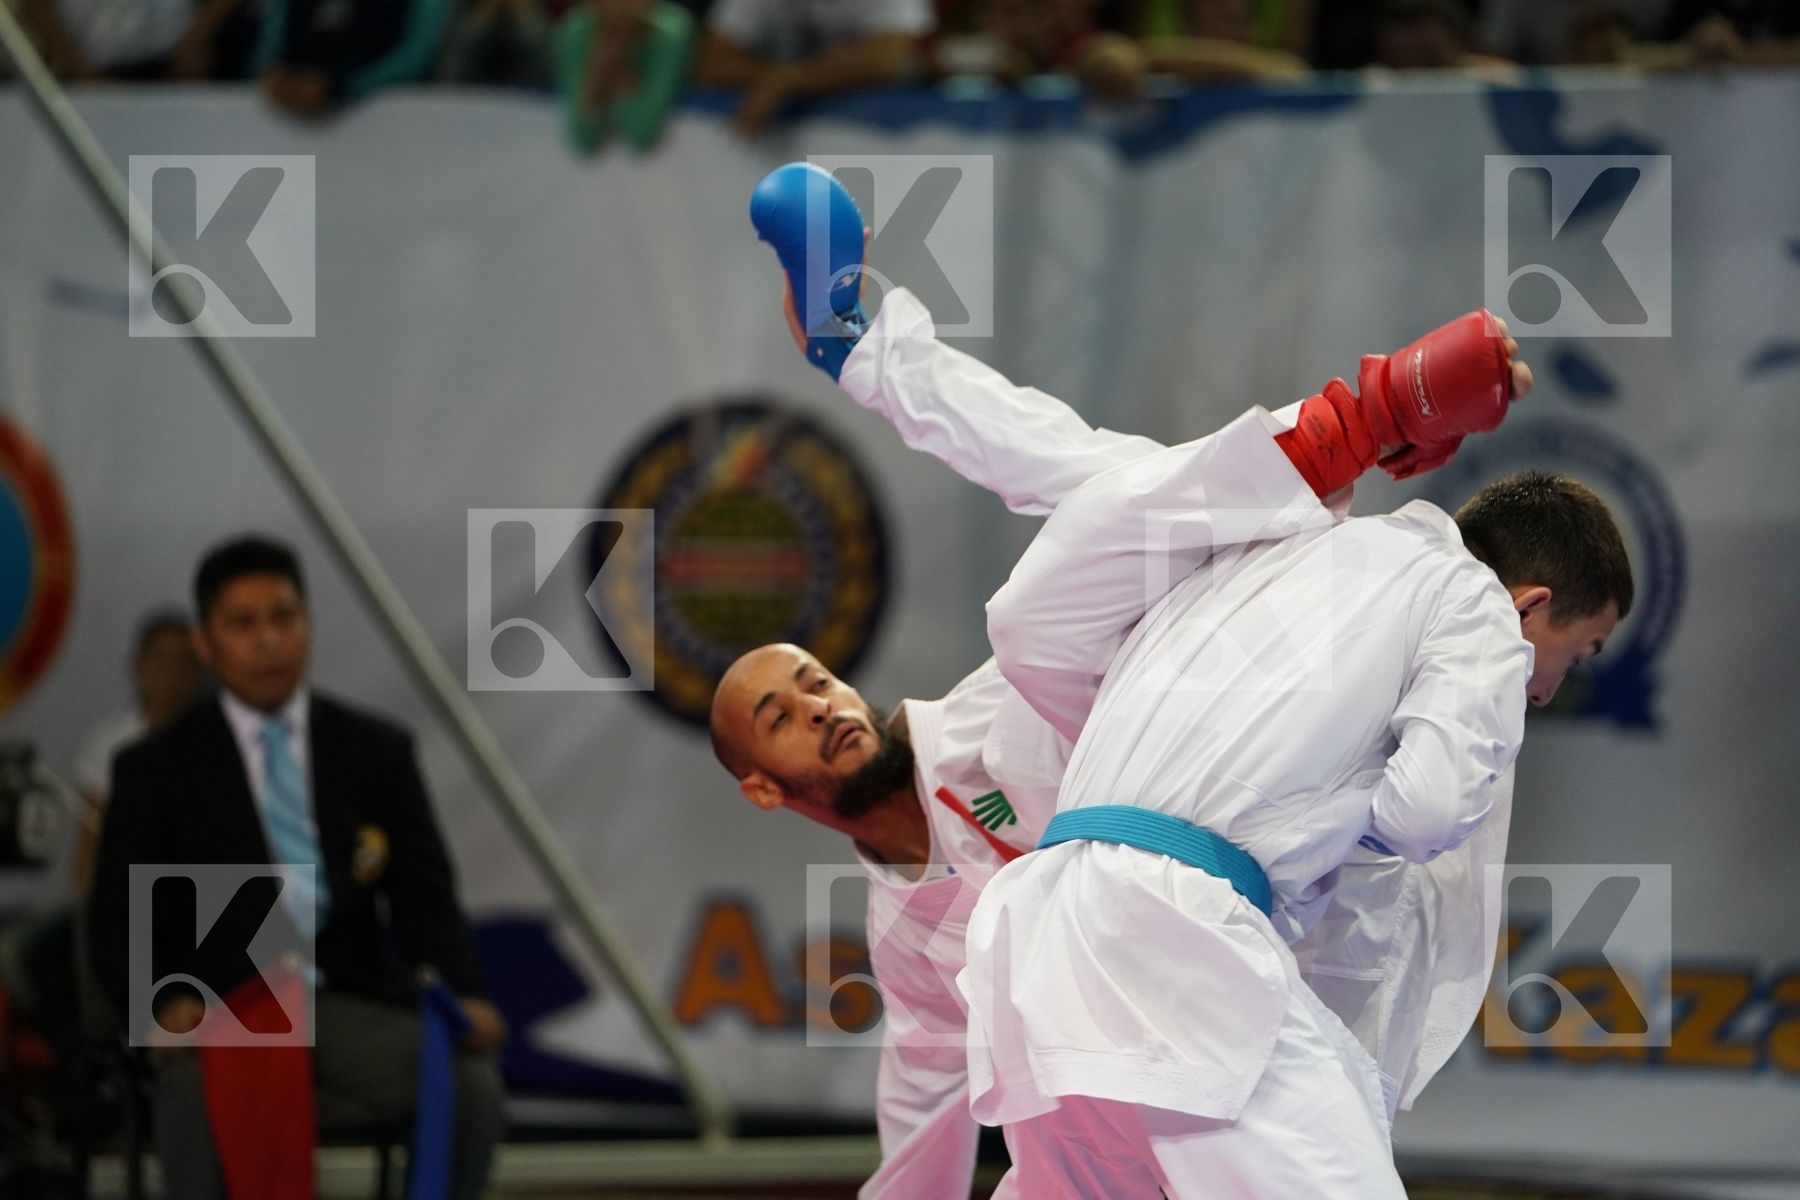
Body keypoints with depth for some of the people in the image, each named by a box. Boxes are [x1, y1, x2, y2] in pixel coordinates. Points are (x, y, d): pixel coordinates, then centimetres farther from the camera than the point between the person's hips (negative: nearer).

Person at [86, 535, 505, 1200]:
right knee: (196, 1088, -38)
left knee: (471, 1083, -28)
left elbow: (424, 896, 8)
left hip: (354, 1007, 2)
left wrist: (463, 995, -12)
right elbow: (116, 923, 5)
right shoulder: (155, 769, 8)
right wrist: (166, 1006, -17)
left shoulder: (376, 752, 13)